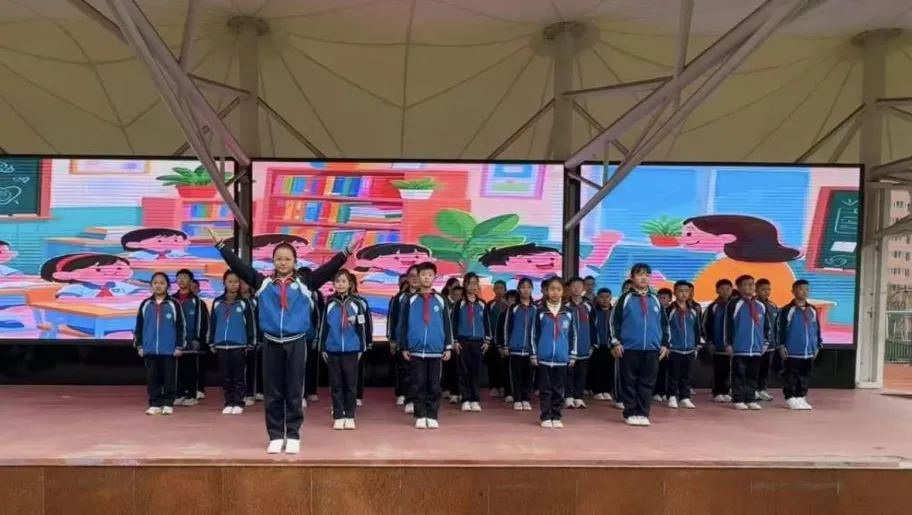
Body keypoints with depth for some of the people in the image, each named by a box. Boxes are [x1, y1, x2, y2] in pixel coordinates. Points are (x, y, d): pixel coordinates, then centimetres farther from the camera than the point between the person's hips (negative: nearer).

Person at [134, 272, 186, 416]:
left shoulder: (174, 304, -1)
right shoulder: (145, 304, 6)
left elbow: (181, 326, 0)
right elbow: (139, 326, 11)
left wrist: (179, 346, -3)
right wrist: (139, 345, 7)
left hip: (169, 350, -2)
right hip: (149, 350, 2)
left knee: (169, 378, 3)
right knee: (152, 378, 8)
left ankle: (168, 404, 13)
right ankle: (155, 404, 17)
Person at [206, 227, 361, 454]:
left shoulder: (304, 284, 1)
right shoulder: (263, 283, 4)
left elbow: (329, 269, -5)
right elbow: (238, 266, 3)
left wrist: (347, 252, -14)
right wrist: (220, 245, -1)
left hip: (296, 343, -1)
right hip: (271, 343, 1)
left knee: (294, 392, 6)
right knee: (272, 393, 8)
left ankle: (293, 436, 15)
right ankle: (275, 436, 17)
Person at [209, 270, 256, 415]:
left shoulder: (244, 303, -1)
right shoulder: (217, 302, 7)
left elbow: (251, 324, 0)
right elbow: (212, 324, 11)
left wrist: (250, 344, -2)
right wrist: (212, 343, 10)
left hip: (239, 345, -3)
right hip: (221, 345, 3)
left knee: (238, 375, 3)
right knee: (225, 376, 8)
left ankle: (238, 403, 10)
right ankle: (228, 403, 17)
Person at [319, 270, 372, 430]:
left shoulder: (357, 303, 0)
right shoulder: (329, 303, 4)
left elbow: (362, 326, 2)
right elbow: (323, 326, 6)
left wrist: (362, 348, 0)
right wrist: (322, 348, 4)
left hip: (351, 350, -1)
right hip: (333, 350, 1)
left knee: (351, 383, 5)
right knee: (336, 384, 7)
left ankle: (350, 416, 14)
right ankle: (338, 416, 15)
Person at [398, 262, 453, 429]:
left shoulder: (440, 300, 6)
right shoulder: (410, 300, 3)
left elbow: (447, 325, 8)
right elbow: (403, 325, 6)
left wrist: (448, 347, 4)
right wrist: (404, 347, 2)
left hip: (436, 350, 1)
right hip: (416, 350, 0)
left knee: (434, 385, 5)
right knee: (418, 384, 5)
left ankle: (432, 416, 13)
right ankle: (420, 416, 13)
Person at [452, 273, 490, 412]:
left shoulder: (482, 304, 9)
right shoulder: (459, 304, 2)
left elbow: (486, 323, 12)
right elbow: (454, 323, 2)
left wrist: (487, 341, 6)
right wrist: (455, 341, -4)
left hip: (478, 342, 2)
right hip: (463, 341, -2)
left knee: (476, 371, 2)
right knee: (464, 371, 0)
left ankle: (475, 400, 7)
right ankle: (465, 400, 5)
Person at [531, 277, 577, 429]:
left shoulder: (568, 313, 4)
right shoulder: (540, 311, -1)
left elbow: (573, 335, 9)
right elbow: (534, 334, 3)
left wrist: (572, 355, 7)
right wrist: (534, 355, 1)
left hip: (562, 358, 2)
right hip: (544, 357, -1)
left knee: (559, 389, 8)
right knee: (545, 388, 5)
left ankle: (556, 417, 17)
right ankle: (546, 417, 13)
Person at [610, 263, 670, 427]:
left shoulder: (655, 299, 11)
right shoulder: (625, 298, 1)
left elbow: (664, 323, 17)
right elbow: (614, 321, 0)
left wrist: (665, 344, 11)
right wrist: (615, 342, -6)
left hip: (652, 349, 3)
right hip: (629, 348, -3)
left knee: (647, 383, 5)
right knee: (630, 382, 3)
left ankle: (643, 413, 13)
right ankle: (631, 413, 11)